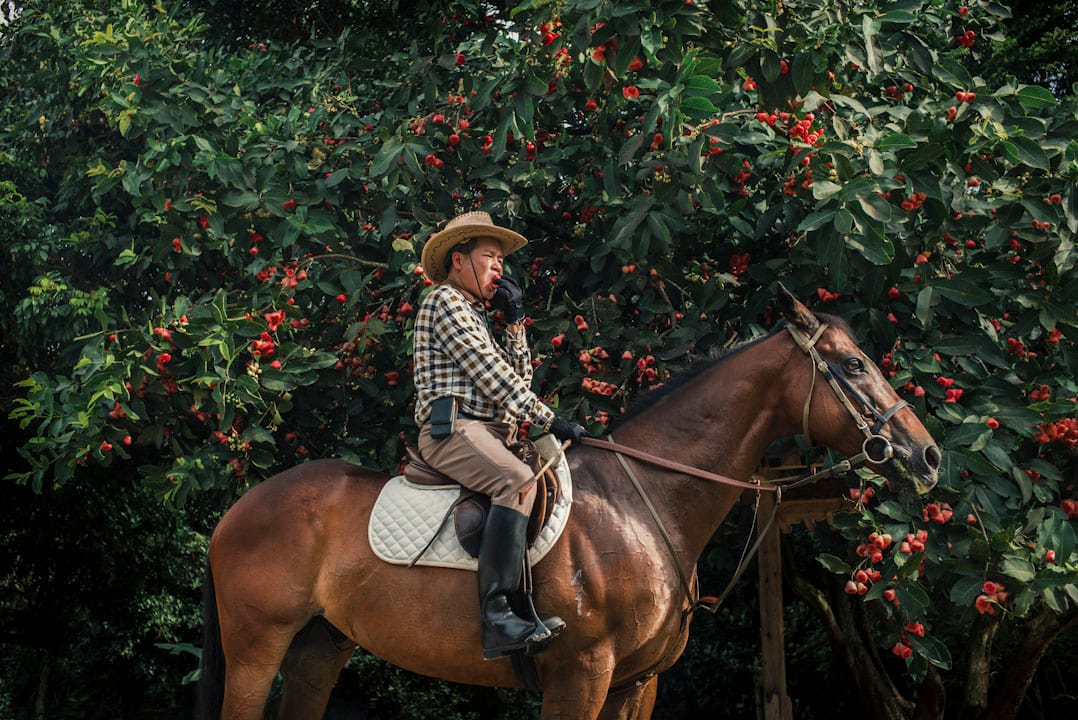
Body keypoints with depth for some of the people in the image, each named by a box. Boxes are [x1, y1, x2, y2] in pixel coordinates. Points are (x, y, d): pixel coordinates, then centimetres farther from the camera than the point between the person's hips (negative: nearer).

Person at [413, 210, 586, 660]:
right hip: (453, 428, -10)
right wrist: (550, 421, -11)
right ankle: (497, 615, -45)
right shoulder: (446, 302, -1)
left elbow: (518, 376, 25)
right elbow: (494, 377, -10)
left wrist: (515, 323, 15)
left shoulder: (474, 315, 30)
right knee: (519, 482, -34)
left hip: (487, 433, 10)